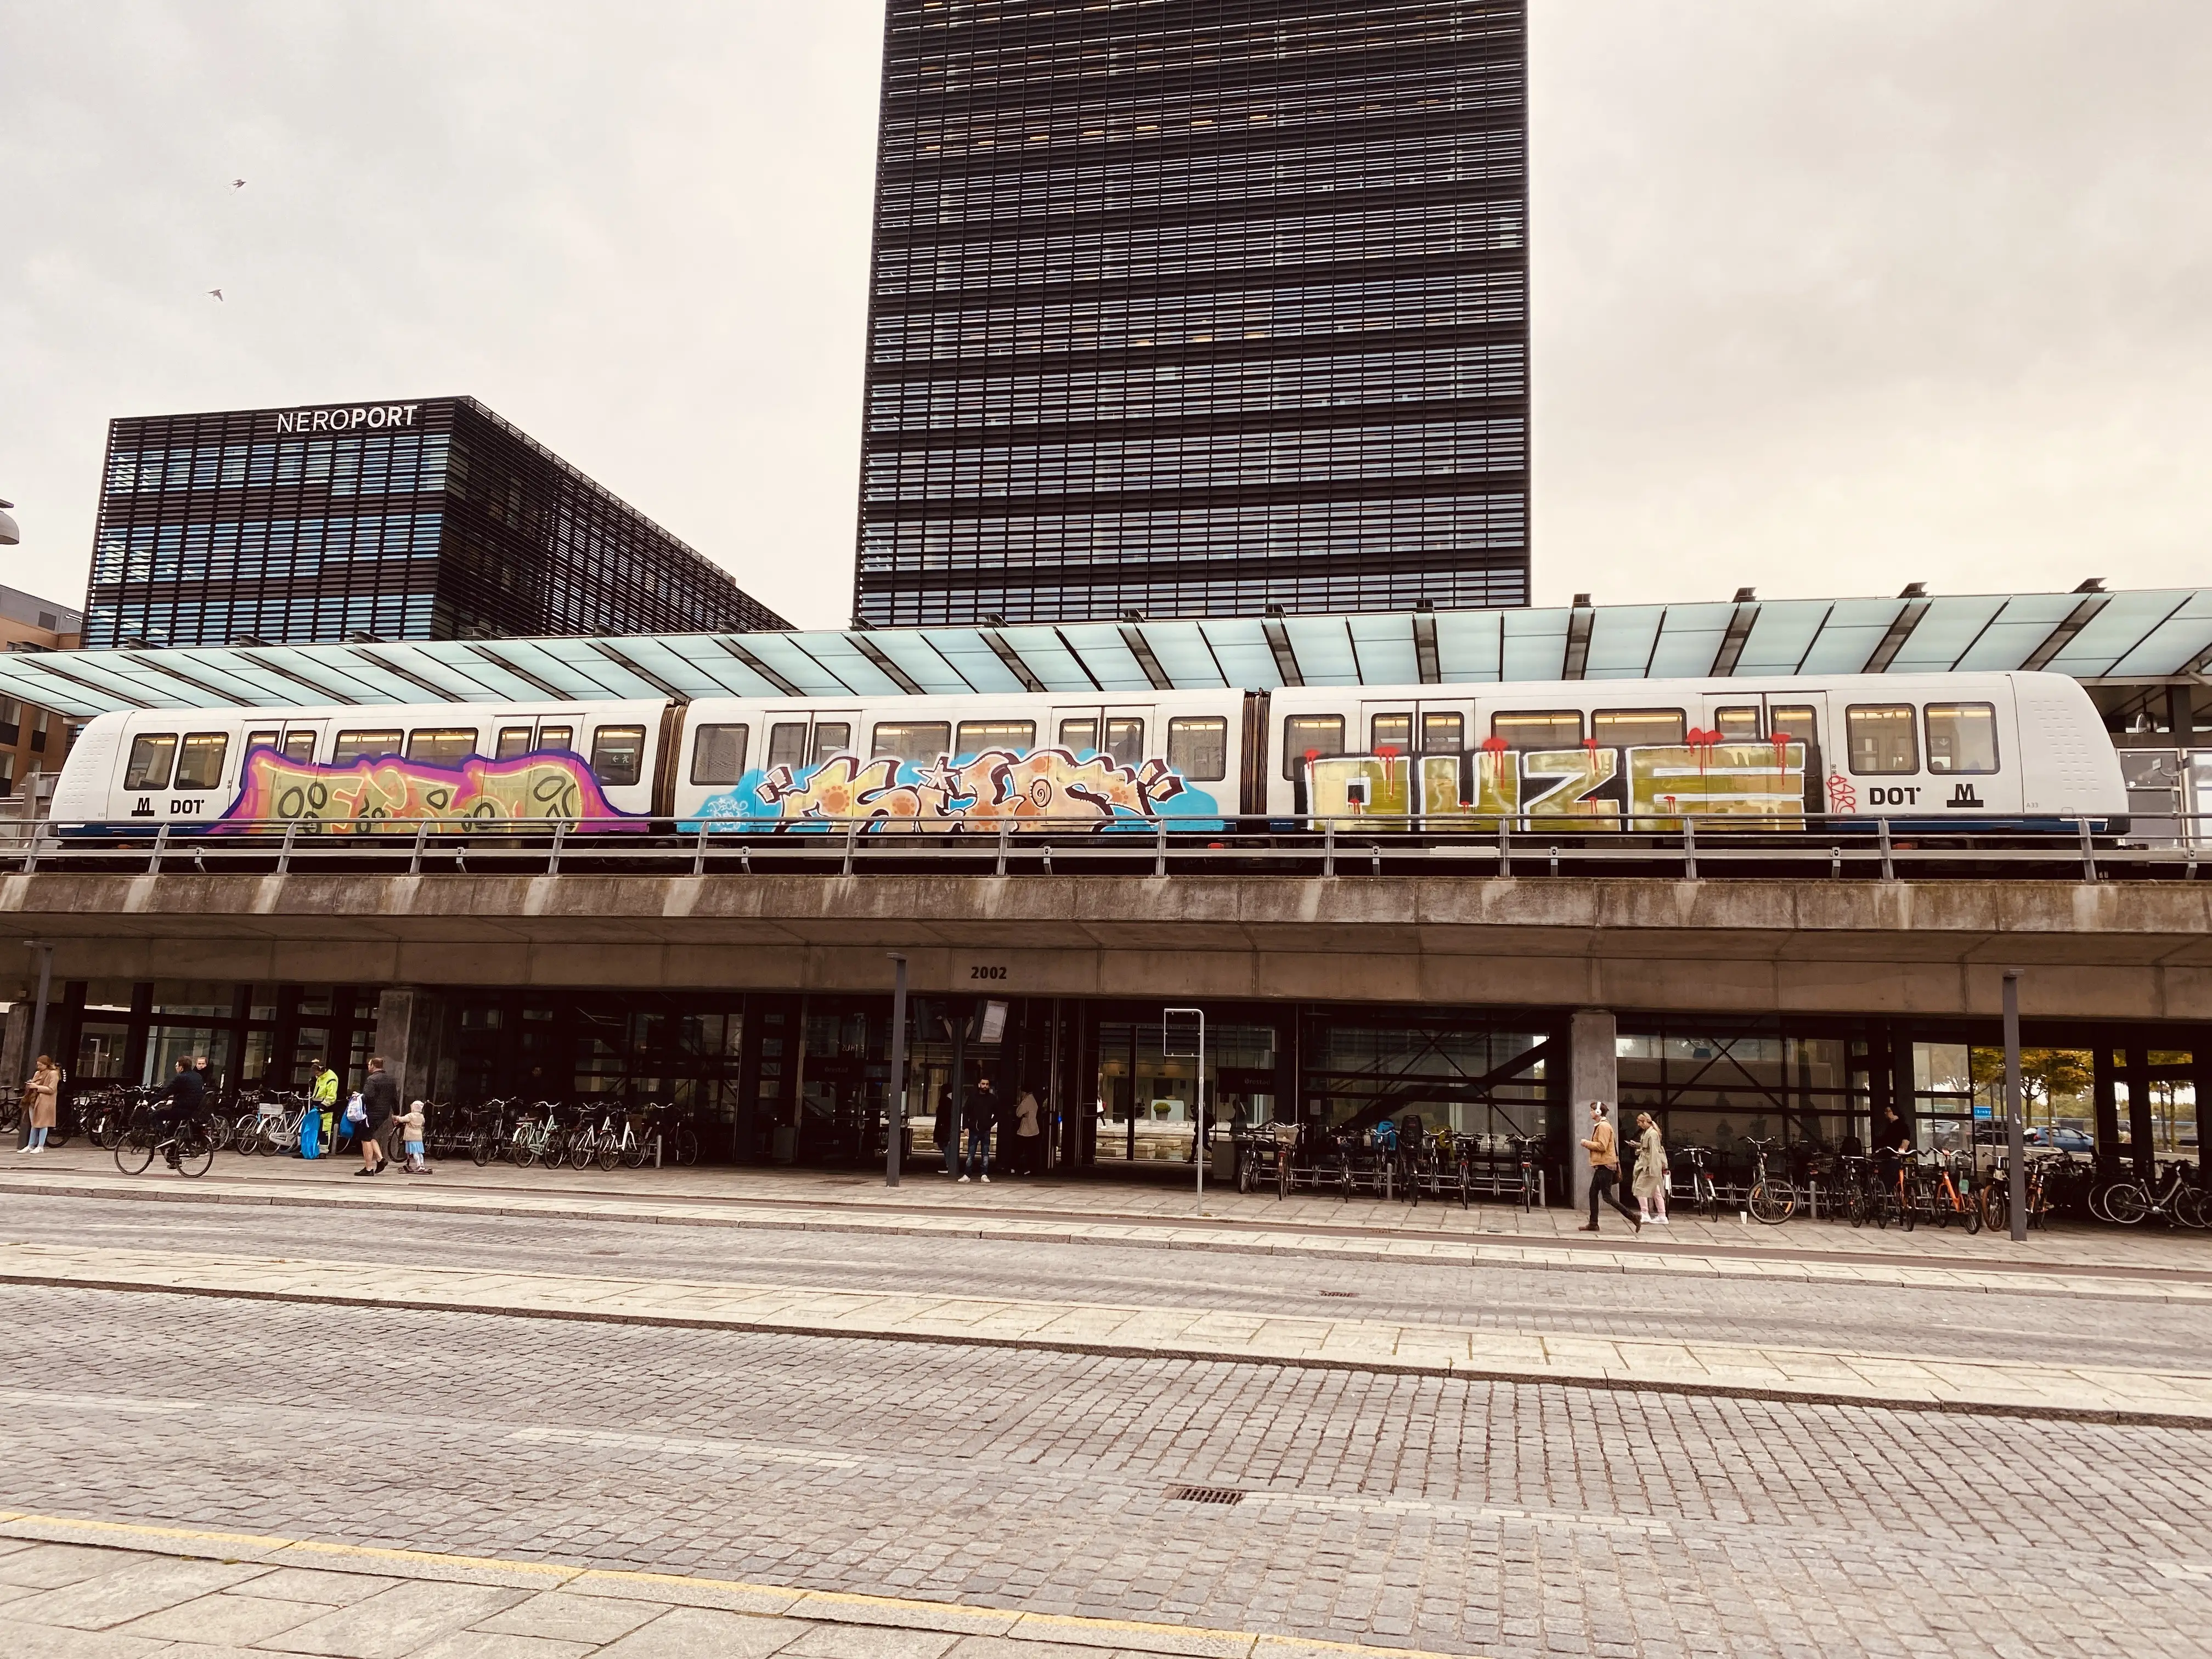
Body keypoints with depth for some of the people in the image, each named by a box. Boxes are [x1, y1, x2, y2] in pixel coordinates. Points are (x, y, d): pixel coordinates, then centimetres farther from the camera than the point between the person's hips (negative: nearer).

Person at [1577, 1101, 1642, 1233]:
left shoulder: (1604, 1126, -15)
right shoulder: (1599, 1126, 17)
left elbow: (1602, 1146, -22)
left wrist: (1587, 1143, -13)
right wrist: (1589, 1145, 7)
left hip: (1606, 1165, -11)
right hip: (1602, 1165, 11)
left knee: (1607, 1197, -9)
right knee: (1593, 1193, 9)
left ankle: (1633, 1217, -6)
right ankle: (1593, 1224, 12)